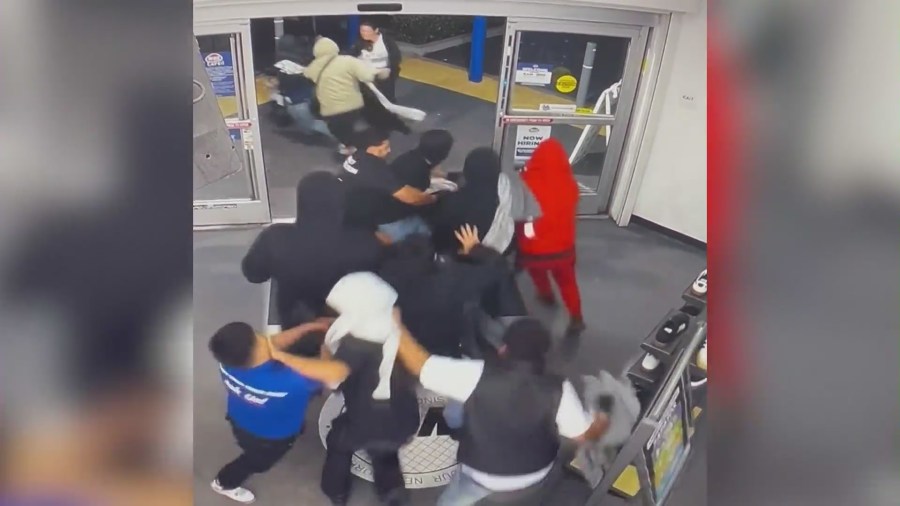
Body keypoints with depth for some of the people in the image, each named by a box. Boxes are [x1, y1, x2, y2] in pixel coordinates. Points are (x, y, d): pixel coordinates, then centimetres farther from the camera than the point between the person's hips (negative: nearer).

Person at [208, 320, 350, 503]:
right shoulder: (283, 382, -50)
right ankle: (225, 483, 61)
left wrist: (309, 327, -19)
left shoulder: (228, 363, -31)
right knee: (256, 461, 33)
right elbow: (337, 371, -53)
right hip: (270, 440, -4)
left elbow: (270, 345, -16)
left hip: (239, 423, 4)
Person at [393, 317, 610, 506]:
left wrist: (396, 326, -12)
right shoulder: (558, 389, -25)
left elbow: (422, 365, -26)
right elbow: (584, 434, -11)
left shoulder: (478, 376, -30)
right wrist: (602, 423, 12)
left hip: (483, 476, -3)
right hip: (536, 475, 3)